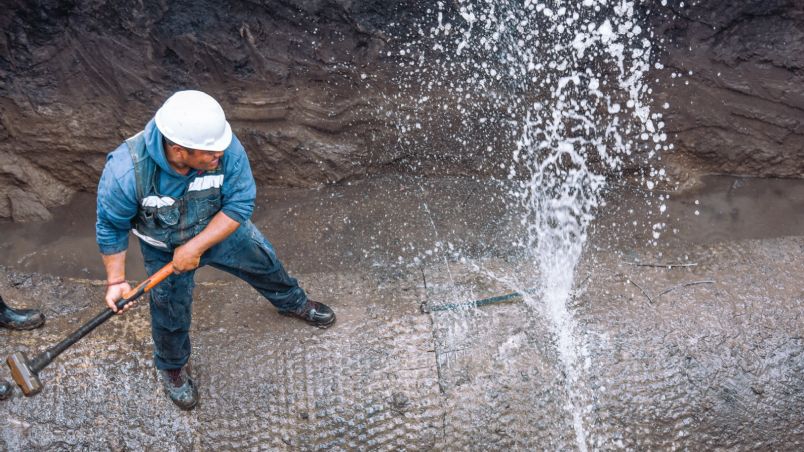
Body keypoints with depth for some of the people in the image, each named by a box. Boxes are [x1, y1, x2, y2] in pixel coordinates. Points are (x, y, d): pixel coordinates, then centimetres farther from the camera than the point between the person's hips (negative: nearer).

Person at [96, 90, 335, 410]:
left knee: (264, 261, 21)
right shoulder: (125, 174, -39)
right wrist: (116, 280, -15)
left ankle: (293, 303, 56)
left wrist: (195, 247, -31)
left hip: (220, 228, 2)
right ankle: (172, 367, 48)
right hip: (165, 248, -2)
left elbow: (240, 204, -26)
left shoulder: (226, 148, -37)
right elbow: (111, 228, -21)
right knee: (171, 312, 14)